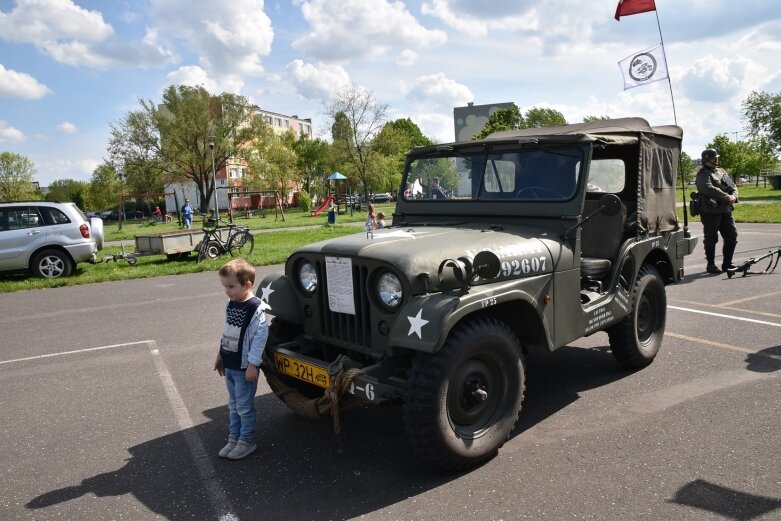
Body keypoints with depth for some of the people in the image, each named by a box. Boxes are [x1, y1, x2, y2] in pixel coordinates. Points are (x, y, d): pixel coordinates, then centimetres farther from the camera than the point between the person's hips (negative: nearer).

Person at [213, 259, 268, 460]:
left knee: (244, 407, 5)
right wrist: (220, 355, 19)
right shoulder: (230, 305, 5)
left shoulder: (255, 309, -21)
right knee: (233, 405, 19)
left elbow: (260, 338, -21)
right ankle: (234, 438, 31)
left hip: (244, 367, -8)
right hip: (229, 365, 8)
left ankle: (247, 441, 20)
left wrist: (253, 364, -20)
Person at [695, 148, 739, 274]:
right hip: (710, 212, -8)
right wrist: (727, 197, -21)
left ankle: (727, 263, 22)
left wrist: (734, 196, -4)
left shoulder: (722, 171, 19)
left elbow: (732, 185, 17)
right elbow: (710, 189, -22)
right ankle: (711, 265, 10)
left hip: (726, 210, 8)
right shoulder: (703, 174, -7)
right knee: (711, 239, 0)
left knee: (732, 236, 11)